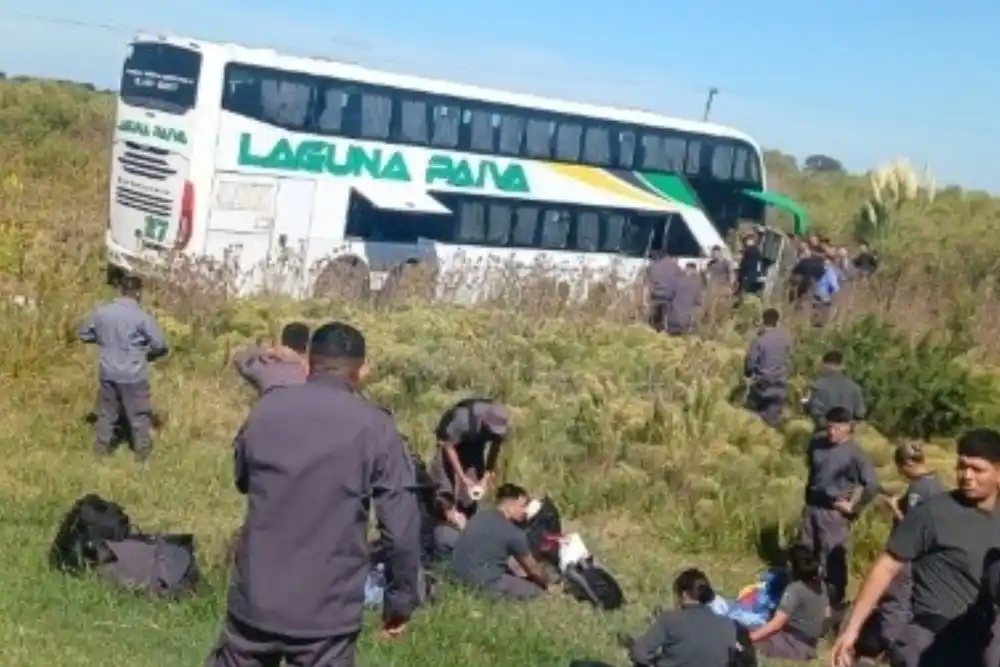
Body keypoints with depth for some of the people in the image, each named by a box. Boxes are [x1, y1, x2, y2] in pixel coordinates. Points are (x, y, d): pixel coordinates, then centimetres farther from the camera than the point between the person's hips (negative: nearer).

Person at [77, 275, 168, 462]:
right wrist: (149, 355, 7)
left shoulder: (102, 311, -2)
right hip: (133, 375, -4)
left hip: (108, 372, 4)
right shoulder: (142, 317, -16)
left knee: (107, 412, 19)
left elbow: (83, 334, 11)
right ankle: (142, 451, 21)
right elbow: (160, 345, -13)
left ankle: (101, 447, 29)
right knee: (139, 415, 11)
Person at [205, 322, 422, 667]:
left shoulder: (265, 410, 1)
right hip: (326, 609, -4)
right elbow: (401, 527, -11)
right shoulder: (375, 428, -10)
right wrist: (401, 597, 1)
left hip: (255, 596, 4)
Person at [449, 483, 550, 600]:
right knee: (535, 592, -4)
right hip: (480, 579, -9)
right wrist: (547, 584, 20)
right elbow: (533, 568, 3)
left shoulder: (483, 516, 10)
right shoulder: (513, 533, -13)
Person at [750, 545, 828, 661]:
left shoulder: (795, 589, -20)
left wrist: (750, 637, -18)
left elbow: (776, 624, -22)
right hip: (809, 644, 9)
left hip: (795, 645, -9)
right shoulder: (819, 584, 4)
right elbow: (826, 613, 17)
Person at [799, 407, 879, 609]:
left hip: (834, 511, -6)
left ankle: (834, 602, 13)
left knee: (832, 558, -1)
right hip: (812, 506, 6)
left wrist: (853, 507, -13)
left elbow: (872, 485, -20)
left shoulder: (855, 453, -16)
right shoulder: (817, 444, 1)